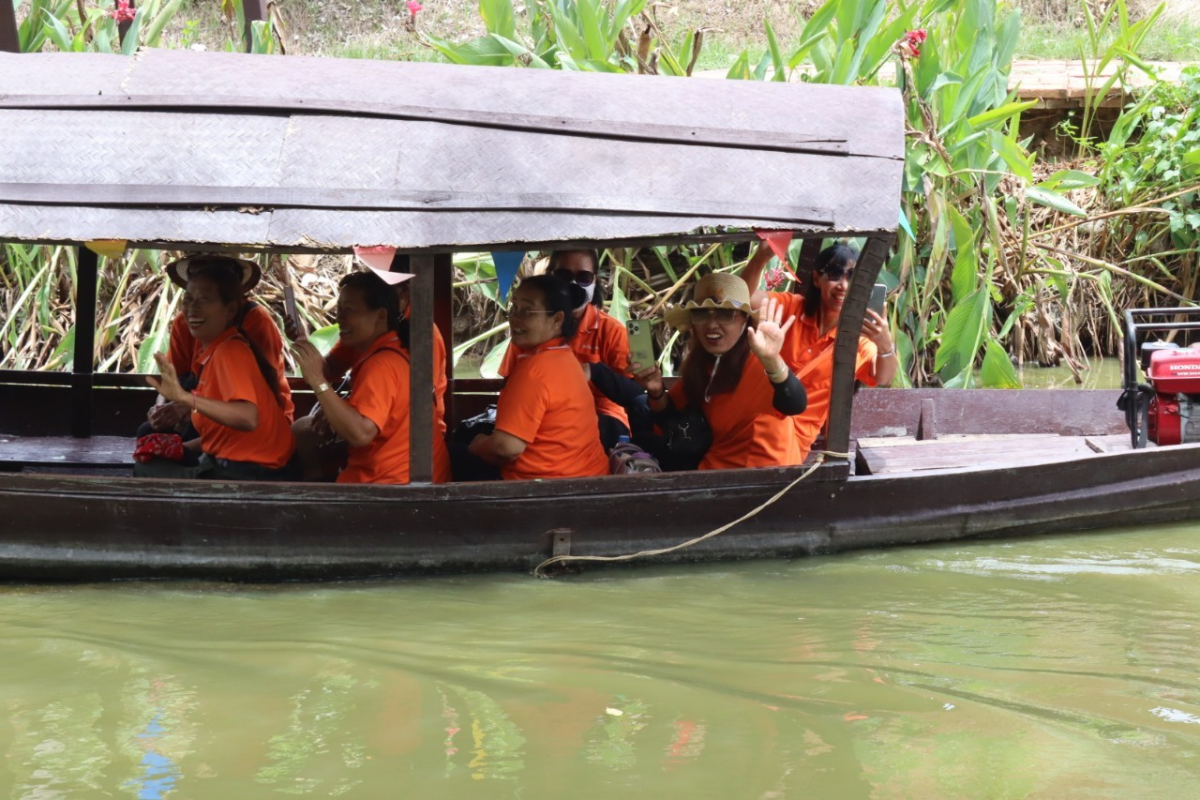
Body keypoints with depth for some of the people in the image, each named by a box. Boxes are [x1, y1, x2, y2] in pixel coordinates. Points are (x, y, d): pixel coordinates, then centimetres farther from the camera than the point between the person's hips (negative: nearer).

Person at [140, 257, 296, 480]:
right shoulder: (211, 352, 10)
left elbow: (247, 417, -32)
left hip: (252, 474, -9)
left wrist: (186, 398, -38)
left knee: (147, 474, -10)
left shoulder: (230, 351, -16)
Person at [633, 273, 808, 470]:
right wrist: (657, 393, -10)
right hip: (716, 468, 7)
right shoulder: (699, 362, 3)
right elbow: (670, 414, 12)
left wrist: (772, 360, -56)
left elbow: (794, 406, -38)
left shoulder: (757, 362, -19)